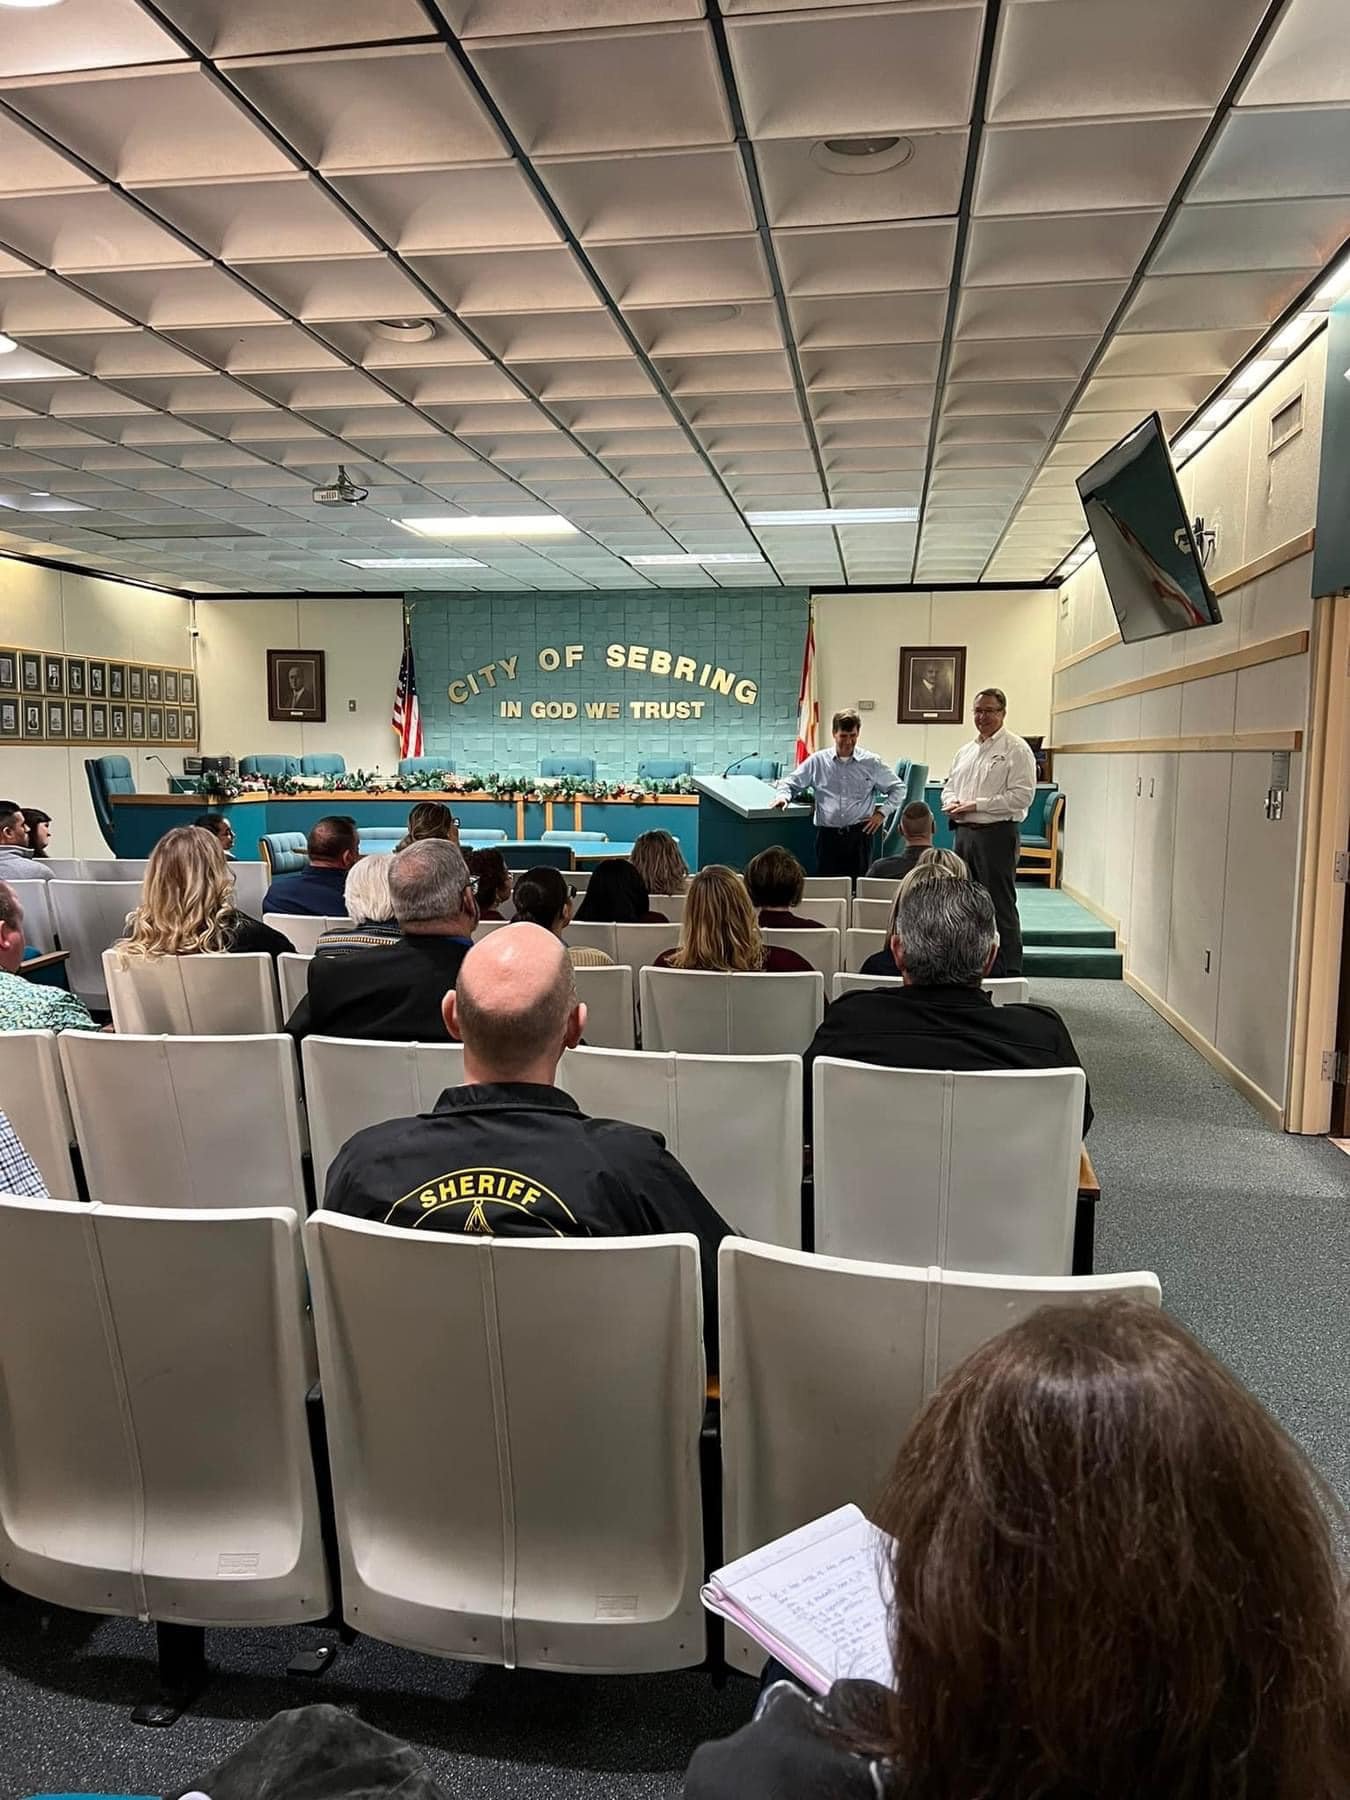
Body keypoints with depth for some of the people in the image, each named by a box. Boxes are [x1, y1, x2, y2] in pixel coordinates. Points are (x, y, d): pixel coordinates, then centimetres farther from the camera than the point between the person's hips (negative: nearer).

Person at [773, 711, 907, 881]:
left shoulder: (872, 763, 7)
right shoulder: (818, 761, 7)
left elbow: (898, 788, 16)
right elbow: (791, 782, 15)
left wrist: (882, 812, 4)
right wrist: (783, 795, -7)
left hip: (859, 834, 0)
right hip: (827, 834, 0)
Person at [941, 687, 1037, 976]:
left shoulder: (1016, 750, -6)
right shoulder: (966, 751, 17)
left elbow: (1021, 796, -15)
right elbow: (949, 785, 25)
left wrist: (976, 805, -17)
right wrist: (951, 802, 0)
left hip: (997, 834, -7)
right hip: (964, 832, 7)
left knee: (1001, 906, -4)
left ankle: (1010, 973, 2)